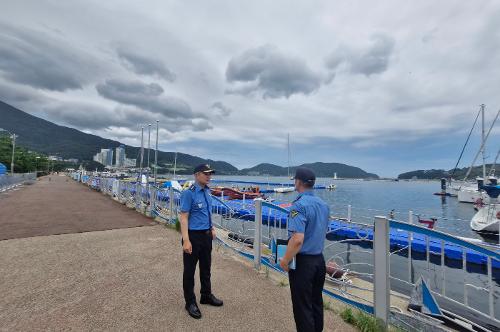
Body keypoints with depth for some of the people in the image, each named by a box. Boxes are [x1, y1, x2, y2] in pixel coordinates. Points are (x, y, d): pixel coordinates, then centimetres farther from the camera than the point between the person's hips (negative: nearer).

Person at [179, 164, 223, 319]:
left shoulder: (207, 191, 5)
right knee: (189, 270, 10)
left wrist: (212, 228, 15)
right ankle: (190, 302, 28)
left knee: (206, 267, 21)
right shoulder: (189, 193, -17)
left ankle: (206, 295, 40)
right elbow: (184, 218, -19)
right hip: (194, 236, -7)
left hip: (206, 235, 7)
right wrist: (186, 240, -23)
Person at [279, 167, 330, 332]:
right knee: (317, 302, 22)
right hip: (319, 259, 8)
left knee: (302, 306, 8)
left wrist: (285, 260, -17)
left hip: (302, 261, -8)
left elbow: (298, 240, -29)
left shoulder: (299, 205, -23)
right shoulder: (323, 204, 4)